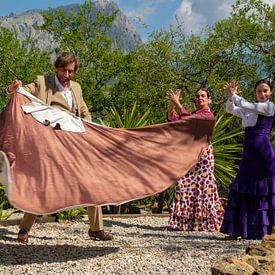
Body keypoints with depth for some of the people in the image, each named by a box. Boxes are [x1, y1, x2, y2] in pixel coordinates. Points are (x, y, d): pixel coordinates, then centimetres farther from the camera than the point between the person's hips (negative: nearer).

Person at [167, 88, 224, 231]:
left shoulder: (208, 115, -2)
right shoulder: (193, 113, 19)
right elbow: (173, 119, 11)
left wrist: (177, 103, -14)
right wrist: (171, 104, -4)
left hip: (202, 153, -7)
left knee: (202, 187, -5)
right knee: (183, 185, 1)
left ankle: (203, 222, 3)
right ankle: (185, 221, 5)